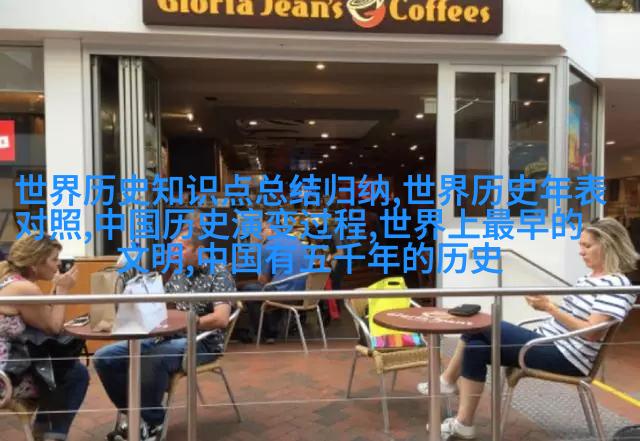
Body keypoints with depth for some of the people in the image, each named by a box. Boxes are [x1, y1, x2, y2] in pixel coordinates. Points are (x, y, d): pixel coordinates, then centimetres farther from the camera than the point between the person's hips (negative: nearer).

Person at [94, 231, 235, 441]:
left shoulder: (219, 274, -8)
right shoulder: (178, 273, 14)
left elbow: (221, 319, -20)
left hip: (201, 342, -7)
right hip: (167, 337, 8)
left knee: (152, 360, -37)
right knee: (104, 357, -6)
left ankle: (152, 422, -10)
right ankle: (136, 414, 10)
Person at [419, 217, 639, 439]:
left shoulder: (617, 284, -12)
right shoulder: (590, 277, 16)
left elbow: (591, 333, -20)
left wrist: (550, 307, -20)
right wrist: (546, 304, -1)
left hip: (566, 356, -9)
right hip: (549, 342, 9)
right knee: (476, 347, -8)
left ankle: (449, 380, 3)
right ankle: (462, 423, -2)